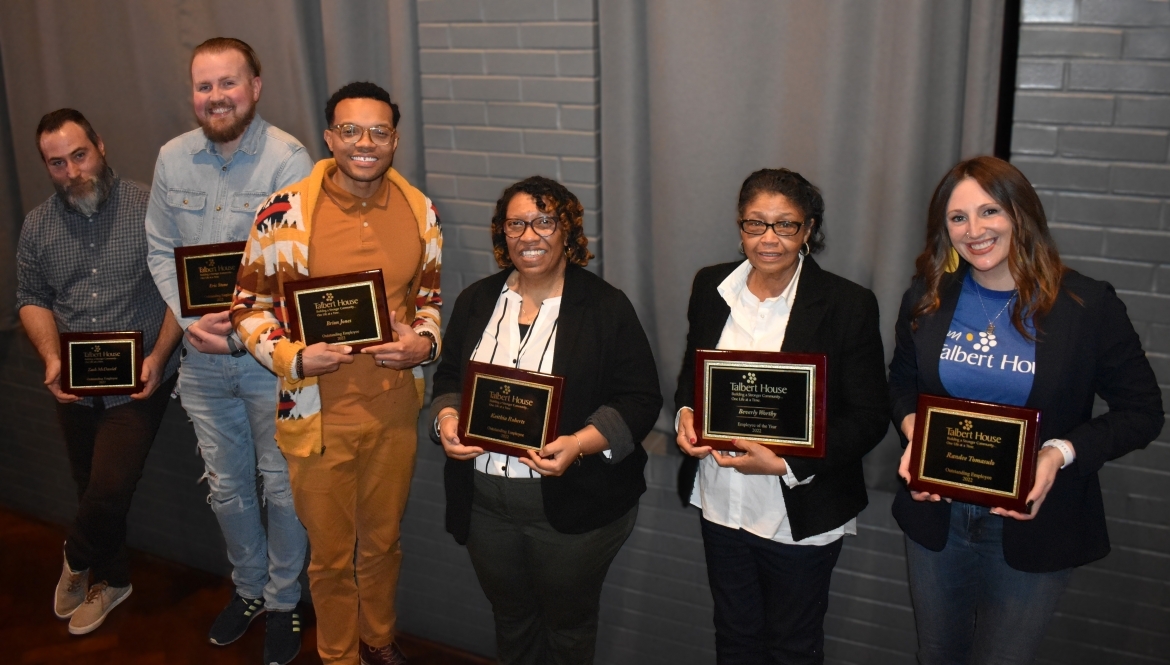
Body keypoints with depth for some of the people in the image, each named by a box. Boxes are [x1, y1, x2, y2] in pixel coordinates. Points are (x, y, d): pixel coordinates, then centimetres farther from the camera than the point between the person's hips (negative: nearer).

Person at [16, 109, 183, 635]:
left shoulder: (149, 210, -9)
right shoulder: (37, 226, 5)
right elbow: (31, 298, 9)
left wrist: (157, 357, -16)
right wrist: (51, 358, -7)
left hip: (138, 384, -4)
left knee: (108, 492, -10)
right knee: (93, 491, 16)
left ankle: (77, 562, 23)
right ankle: (112, 580, 38)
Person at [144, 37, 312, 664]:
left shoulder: (288, 159, -14)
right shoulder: (173, 158, 2)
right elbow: (161, 251, 6)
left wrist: (241, 329, -20)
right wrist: (191, 322, -8)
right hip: (201, 356, 5)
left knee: (281, 486, 9)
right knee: (225, 484, 19)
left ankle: (283, 601, 30)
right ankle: (248, 587, 41)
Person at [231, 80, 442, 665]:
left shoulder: (420, 211, -1)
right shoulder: (284, 213, -12)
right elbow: (250, 307, -4)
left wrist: (425, 342, -9)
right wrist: (294, 358, -21)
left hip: (396, 411, 3)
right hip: (320, 414, -3)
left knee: (383, 541, 23)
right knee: (331, 554, 14)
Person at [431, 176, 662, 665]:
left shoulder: (606, 307, -8)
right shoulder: (476, 302, 6)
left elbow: (641, 400, -11)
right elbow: (448, 377, 14)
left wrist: (580, 444, -26)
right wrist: (446, 418, -8)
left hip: (572, 508, -4)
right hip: (485, 504, 4)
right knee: (511, 622, 22)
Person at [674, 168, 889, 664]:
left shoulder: (849, 305, -15)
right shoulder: (711, 287, -1)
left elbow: (868, 420, -13)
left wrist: (786, 464, -23)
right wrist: (685, 414, -9)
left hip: (799, 516, -3)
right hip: (720, 505, 4)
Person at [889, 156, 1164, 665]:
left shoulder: (1088, 306, -13)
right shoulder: (927, 299, -3)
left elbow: (1142, 412, -8)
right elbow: (902, 382, 10)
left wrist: (1060, 453, -23)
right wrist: (914, 434, -12)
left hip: (1033, 523, -3)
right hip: (936, 516, 3)